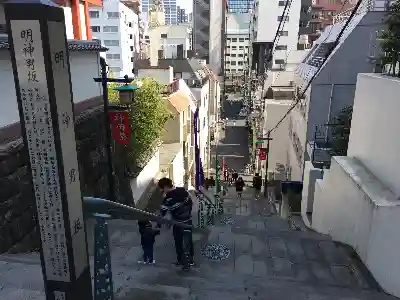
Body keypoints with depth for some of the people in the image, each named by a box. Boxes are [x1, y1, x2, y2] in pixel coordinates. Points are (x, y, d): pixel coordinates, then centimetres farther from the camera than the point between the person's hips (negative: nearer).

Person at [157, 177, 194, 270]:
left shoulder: (168, 198, -22)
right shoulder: (183, 190, -5)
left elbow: (162, 213, -15)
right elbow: (190, 203, 6)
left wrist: (158, 225, -5)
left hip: (178, 224, -6)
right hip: (188, 220, 6)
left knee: (179, 244, 12)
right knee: (189, 241, 18)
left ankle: (181, 261, 23)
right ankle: (190, 260, 32)